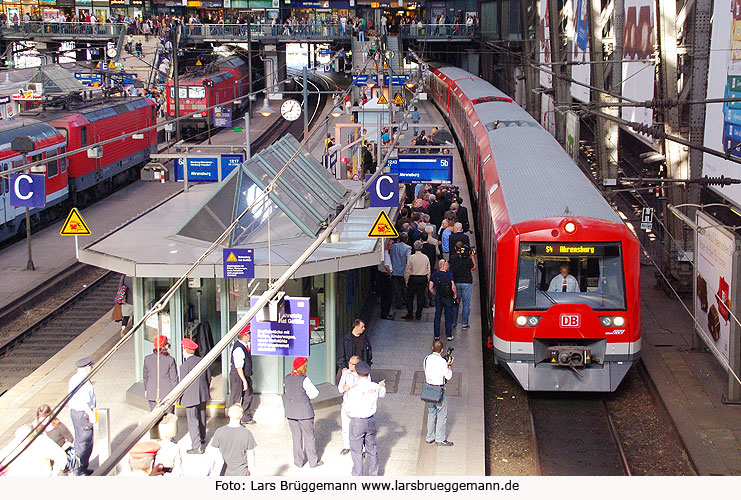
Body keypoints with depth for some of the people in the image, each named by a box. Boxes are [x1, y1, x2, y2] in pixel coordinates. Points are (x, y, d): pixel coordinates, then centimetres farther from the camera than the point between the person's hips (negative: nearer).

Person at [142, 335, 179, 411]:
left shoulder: (147, 359, -3)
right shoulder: (170, 360, -13)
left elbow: (145, 377, 8)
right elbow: (174, 379, -7)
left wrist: (146, 390, 21)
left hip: (152, 394, 3)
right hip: (167, 393, -3)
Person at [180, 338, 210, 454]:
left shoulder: (185, 365, -19)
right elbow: (208, 378, 10)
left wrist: (180, 397, -2)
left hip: (191, 397, -7)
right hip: (203, 395, 7)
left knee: (192, 421, -2)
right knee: (202, 417, 24)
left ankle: (197, 447, -4)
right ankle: (202, 438, 42)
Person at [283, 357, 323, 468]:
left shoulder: (287, 379, 2)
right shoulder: (304, 379, -16)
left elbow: (286, 394, 11)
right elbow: (314, 393, -11)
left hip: (291, 413, 5)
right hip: (304, 412, -5)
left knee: (296, 437, 13)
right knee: (309, 437, 7)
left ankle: (298, 461, 19)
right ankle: (313, 461, 15)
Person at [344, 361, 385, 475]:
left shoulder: (354, 390, -22)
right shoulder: (375, 387, -6)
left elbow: (347, 410, -13)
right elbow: (382, 394, 19)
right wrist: (382, 386, 41)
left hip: (357, 423, -5)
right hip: (371, 421, 5)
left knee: (356, 452, 5)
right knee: (372, 449, 18)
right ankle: (374, 475, 29)